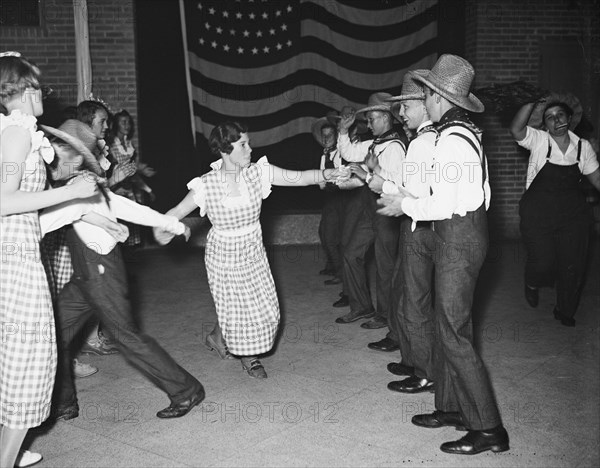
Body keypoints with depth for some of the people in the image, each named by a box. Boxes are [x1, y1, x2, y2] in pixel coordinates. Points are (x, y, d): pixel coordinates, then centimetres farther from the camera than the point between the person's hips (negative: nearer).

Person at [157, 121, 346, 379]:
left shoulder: (258, 172, -13)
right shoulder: (206, 185, -18)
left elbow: (299, 177, -16)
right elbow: (178, 211, -8)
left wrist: (327, 174, -32)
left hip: (253, 253, 3)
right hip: (223, 258, -3)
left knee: (264, 308, 8)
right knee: (236, 311, 4)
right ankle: (248, 357, 35)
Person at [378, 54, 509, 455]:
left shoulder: (453, 140, -19)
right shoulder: (465, 132, 12)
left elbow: (446, 203, -23)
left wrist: (406, 205, -10)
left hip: (459, 238, -10)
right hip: (455, 237, 10)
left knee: (454, 333, -5)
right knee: (445, 323, 16)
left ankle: (489, 428, 3)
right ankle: (452, 407, 28)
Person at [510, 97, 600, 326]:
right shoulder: (539, 140, -9)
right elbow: (516, 130, -28)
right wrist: (533, 103, -29)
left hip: (573, 215, 3)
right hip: (538, 215, -3)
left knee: (573, 266, 6)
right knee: (543, 263, -6)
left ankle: (565, 311, 31)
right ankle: (532, 284, 34)